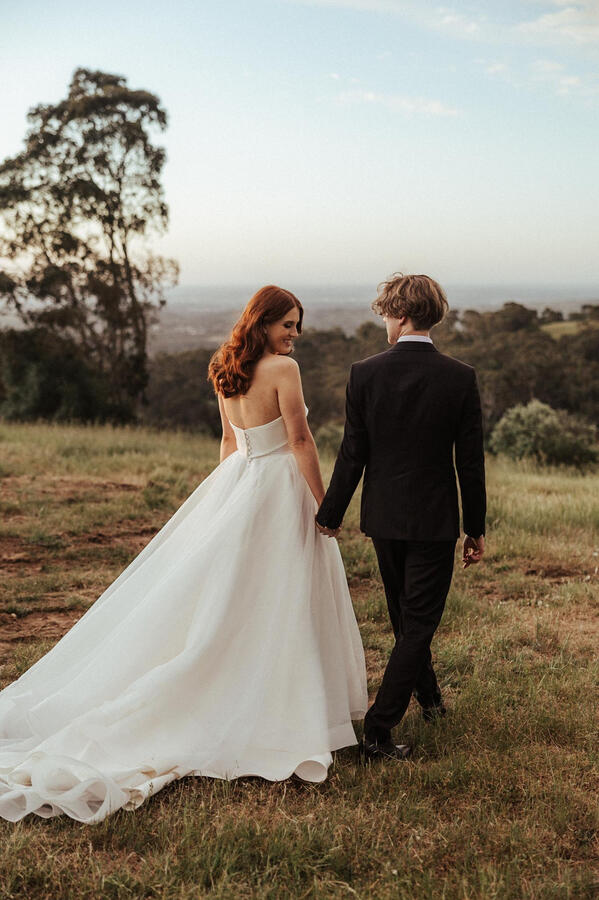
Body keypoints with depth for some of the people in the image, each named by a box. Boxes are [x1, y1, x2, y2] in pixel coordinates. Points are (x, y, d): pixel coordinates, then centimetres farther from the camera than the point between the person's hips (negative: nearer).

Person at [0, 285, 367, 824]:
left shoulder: (226, 372, 8)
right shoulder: (283, 369, -15)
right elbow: (300, 440, -16)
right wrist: (323, 502, -11)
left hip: (238, 480, 8)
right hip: (278, 489, -8)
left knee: (219, 592, 13)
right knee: (276, 601, 1)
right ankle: (277, 706, 12)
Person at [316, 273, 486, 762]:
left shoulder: (364, 373, -9)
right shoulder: (461, 378, -11)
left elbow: (353, 455, -7)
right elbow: (470, 461, -7)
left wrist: (331, 514, 6)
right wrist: (476, 528, 4)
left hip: (384, 517, 3)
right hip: (435, 519, -2)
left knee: (406, 616, 22)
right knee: (419, 622, 5)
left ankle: (429, 695, 44)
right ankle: (378, 730, 2)